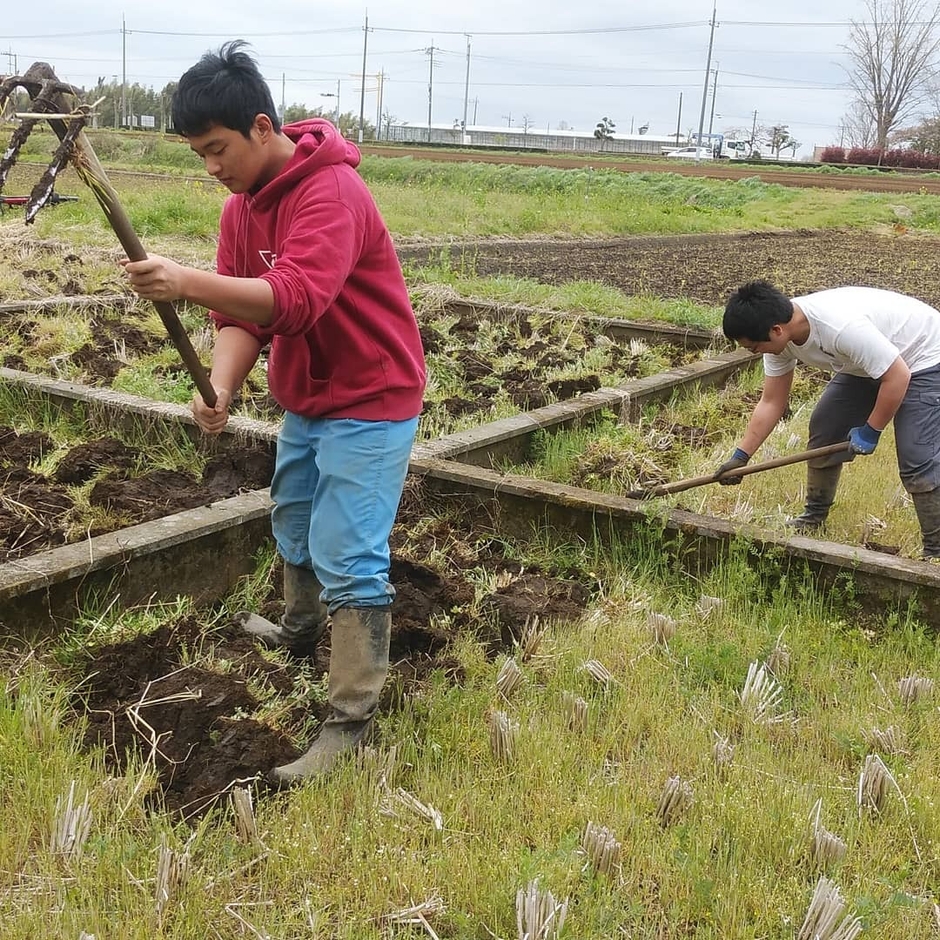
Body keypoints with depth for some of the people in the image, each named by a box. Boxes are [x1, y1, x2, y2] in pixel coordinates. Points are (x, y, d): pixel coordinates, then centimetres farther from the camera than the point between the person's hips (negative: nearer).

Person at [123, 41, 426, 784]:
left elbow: (296, 298, -41)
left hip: (369, 402, -9)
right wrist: (221, 389, -21)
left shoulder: (332, 193, -26)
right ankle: (300, 629, 52)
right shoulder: (243, 206, 2)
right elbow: (241, 315, -3)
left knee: (348, 559, -9)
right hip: (305, 402, 9)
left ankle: (351, 722, 1)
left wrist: (188, 283, -52)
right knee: (294, 527, 26)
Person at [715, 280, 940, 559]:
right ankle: (815, 515, 24)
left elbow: (897, 377, -32)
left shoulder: (841, 326, -41)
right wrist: (740, 456, -8)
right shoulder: (779, 336, -15)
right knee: (823, 429, 7)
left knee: (917, 459, -16)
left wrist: (870, 432, -20)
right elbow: (771, 403, -5)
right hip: (866, 363, 8)